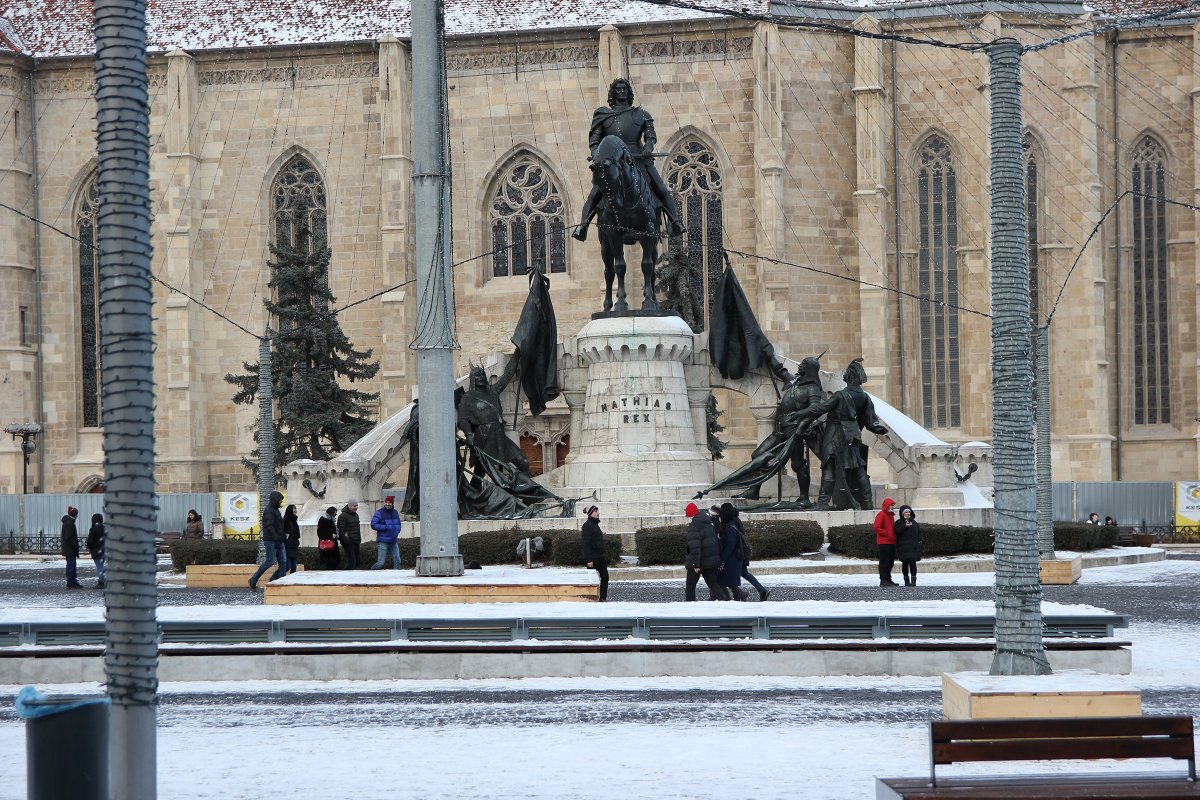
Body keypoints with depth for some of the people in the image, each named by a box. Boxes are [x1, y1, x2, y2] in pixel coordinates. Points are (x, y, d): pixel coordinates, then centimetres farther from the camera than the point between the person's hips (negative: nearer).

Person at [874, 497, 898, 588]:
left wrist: (893, 536, 12)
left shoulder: (891, 515, 20)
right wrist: (887, 534, -15)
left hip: (891, 542, 9)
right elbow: (877, 528, -17)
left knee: (890, 561, 12)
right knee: (884, 561, -8)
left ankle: (888, 579, 19)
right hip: (884, 542, -9)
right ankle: (883, 580, -8)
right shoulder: (881, 515, -8)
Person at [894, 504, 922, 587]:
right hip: (903, 547, -2)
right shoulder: (898, 523, 6)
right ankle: (906, 580, 7)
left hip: (913, 547, 2)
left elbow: (919, 535, 14)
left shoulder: (914, 523, 15)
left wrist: (921, 543, 6)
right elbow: (897, 531, -13)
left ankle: (913, 580, -7)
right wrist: (905, 526, -22)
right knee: (905, 563, 1)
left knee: (913, 563, -5)